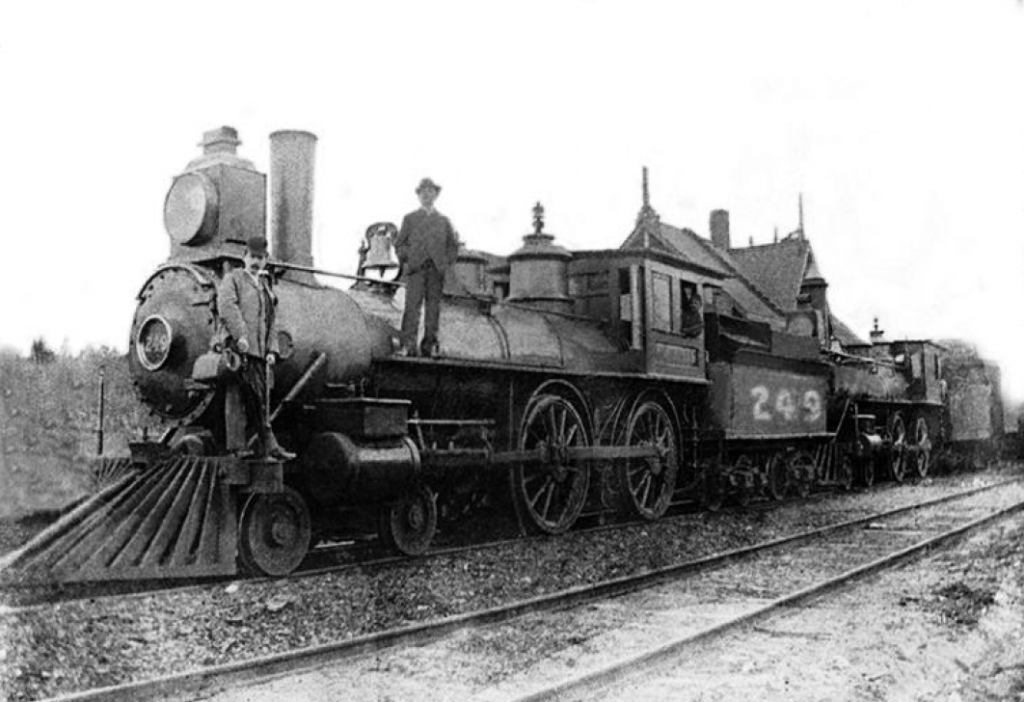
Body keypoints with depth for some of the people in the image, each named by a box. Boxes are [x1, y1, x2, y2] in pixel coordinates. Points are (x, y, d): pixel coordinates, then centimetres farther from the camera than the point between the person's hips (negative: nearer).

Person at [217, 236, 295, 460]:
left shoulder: (265, 287, 24)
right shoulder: (232, 278, 5)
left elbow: (272, 321, 22)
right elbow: (226, 306, -11)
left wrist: (272, 350, 10)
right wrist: (240, 335, -21)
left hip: (259, 352, 6)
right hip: (239, 349, -6)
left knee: (260, 399, 6)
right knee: (237, 396, -8)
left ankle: (270, 446, 6)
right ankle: (236, 446, -6)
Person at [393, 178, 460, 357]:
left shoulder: (443, 220, 18)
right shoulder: (410, 219, 15)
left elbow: (453, 245, 19)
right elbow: (399, 243, 13)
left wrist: (446, 263, 5)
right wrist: (405, 262, -2)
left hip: (436, 270, 2)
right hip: (415, 268, -2)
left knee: (433, 307, -3)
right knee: (412, 306, -12)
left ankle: (430, 346, -3)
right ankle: (408, 346, -17)